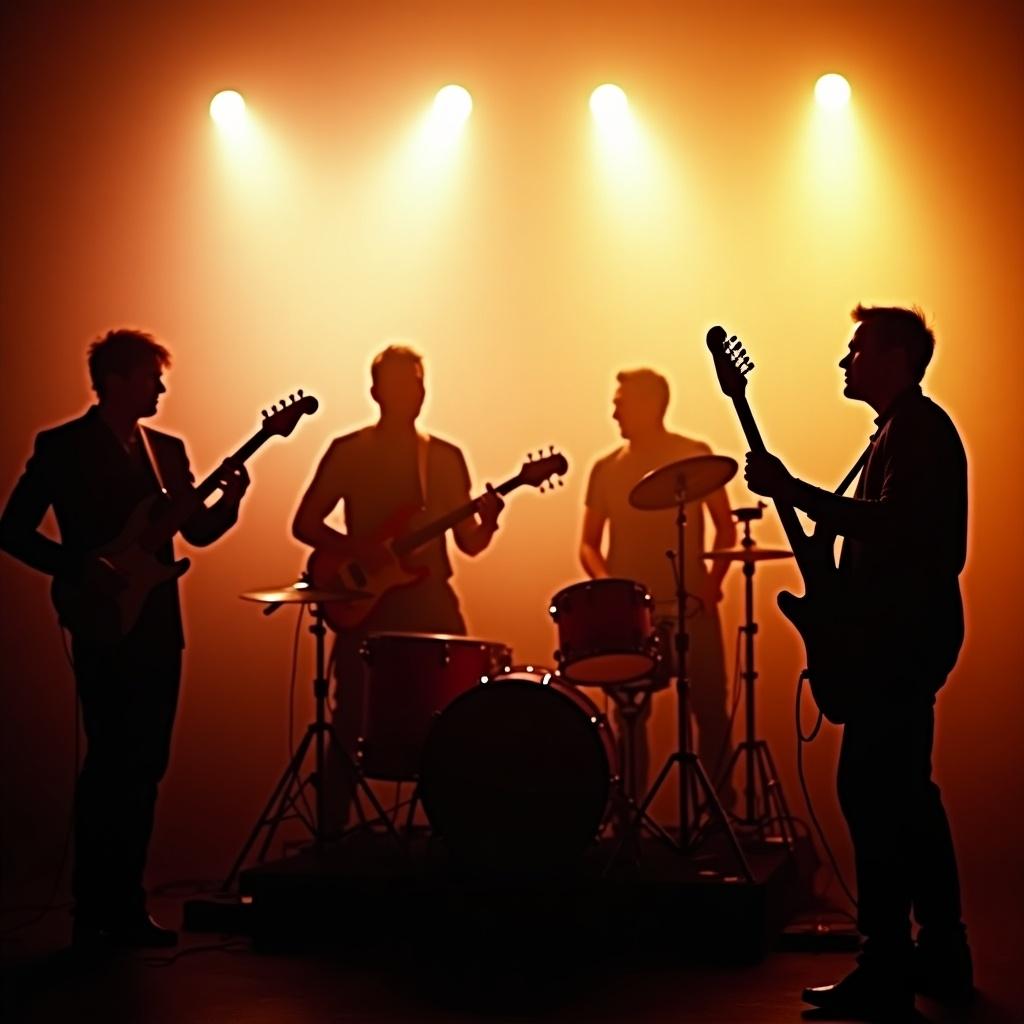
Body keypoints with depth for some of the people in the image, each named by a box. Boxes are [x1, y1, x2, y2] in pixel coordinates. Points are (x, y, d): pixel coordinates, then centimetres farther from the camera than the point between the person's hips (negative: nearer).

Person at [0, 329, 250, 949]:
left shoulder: (168, 449, 14)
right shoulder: (63, 447, -3)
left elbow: (198, 531, 11)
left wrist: (229, 499, -9)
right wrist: (83, 569, -15)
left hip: (157, 627, 6)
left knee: (146, 765, 7)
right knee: (113, 761, -9)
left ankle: (127, 904, 15)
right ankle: (94, 912, -1)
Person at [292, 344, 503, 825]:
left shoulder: (446, 457, 10)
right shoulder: (348, 451, 0)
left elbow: (469, 542, 9)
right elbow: (304, 523, -1)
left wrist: (488, 521, -13)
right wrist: (358, 549, -16)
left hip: (432, 602, 3)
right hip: (367, 602, -3)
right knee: (351, 720, -3)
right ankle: (332, 835, 6)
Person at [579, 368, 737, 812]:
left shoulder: (695, 455, 1)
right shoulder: (606, 469, 6)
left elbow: (725, 526, 6)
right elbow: (588, 544, 9)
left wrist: (714, 579, -7)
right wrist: (606, 582, -10)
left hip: (692, 606, -1)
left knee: (711, 709, -2)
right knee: (629, 714, 1)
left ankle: (721, 808, 10)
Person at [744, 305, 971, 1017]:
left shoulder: (915, 427, -12)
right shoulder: (907, 427, 20)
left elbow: (894, 525, -26)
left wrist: (793, 491, -27)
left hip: (904, 634, -11)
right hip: (907, 631, 11)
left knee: (871, 790, -12)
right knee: (903, 790, 13)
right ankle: (942, 955, 19)